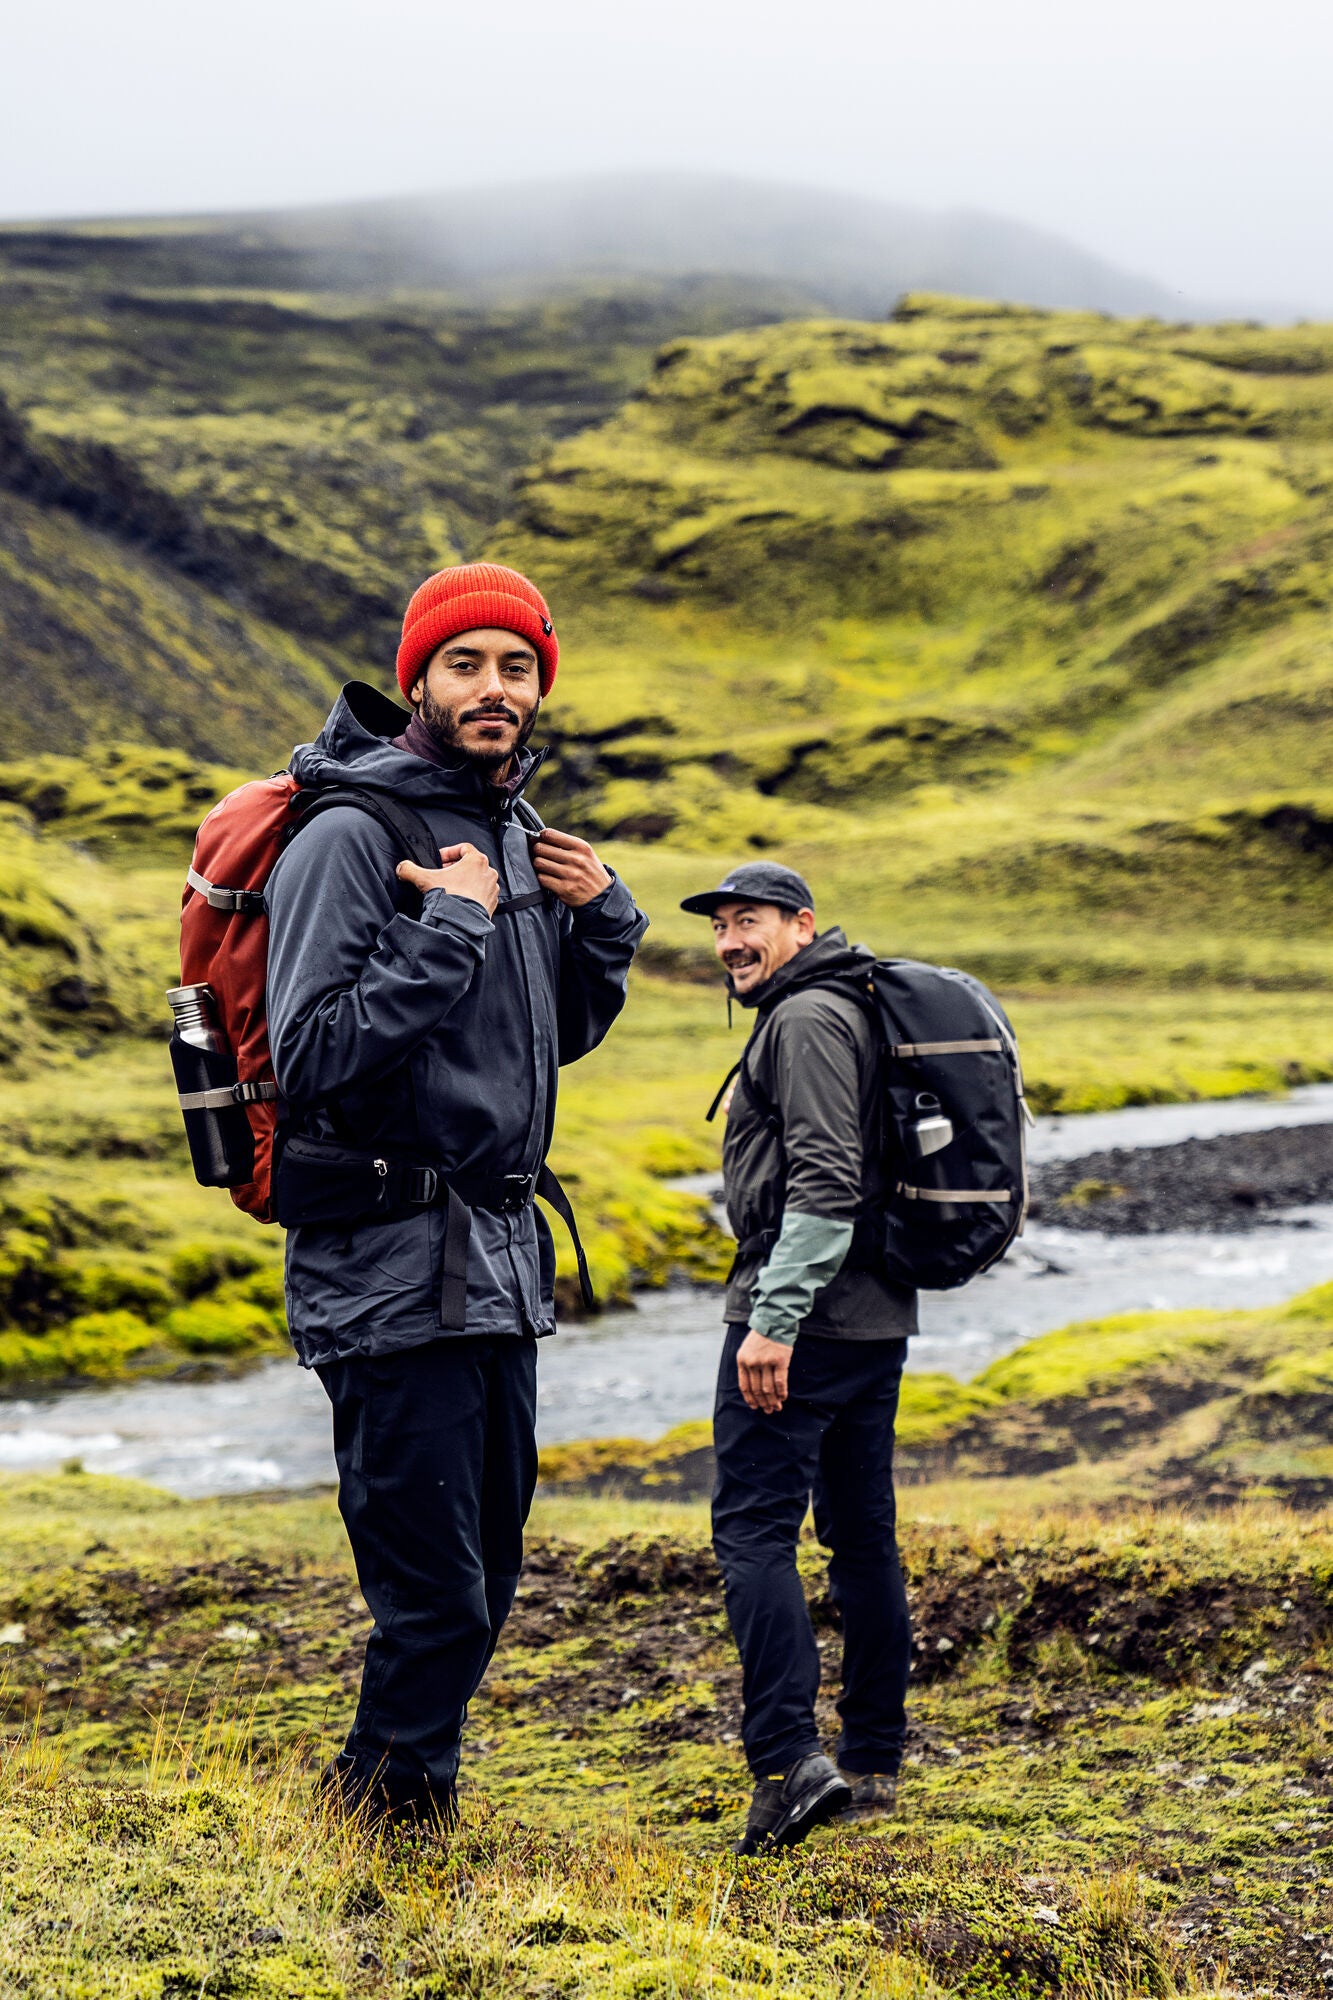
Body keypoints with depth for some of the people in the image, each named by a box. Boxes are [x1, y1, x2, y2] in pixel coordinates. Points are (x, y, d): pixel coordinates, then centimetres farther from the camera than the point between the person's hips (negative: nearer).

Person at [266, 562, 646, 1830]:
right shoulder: (350, 834, -13)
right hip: (391, 1270, -9)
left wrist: (602, 919, 5)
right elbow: (312, 1055, -21)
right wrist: (453, 928, -22)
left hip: (499, 1261, 9)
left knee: (482, 1586, 16)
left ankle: (391, 1809, 30)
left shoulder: (514, 835, 13)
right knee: (437, 1603, -5)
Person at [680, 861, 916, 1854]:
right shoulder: (856, 1011, 20)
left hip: (802, 1318, -10)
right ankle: (873, 1768, 17)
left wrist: (774, 1320, -24)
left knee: (756, 1528, -10)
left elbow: (826, 1181, -22)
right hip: (876, 1319, 10)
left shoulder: (808, 1019, -11)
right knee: (863, 1537, 12)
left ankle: (788, 1762, -18)